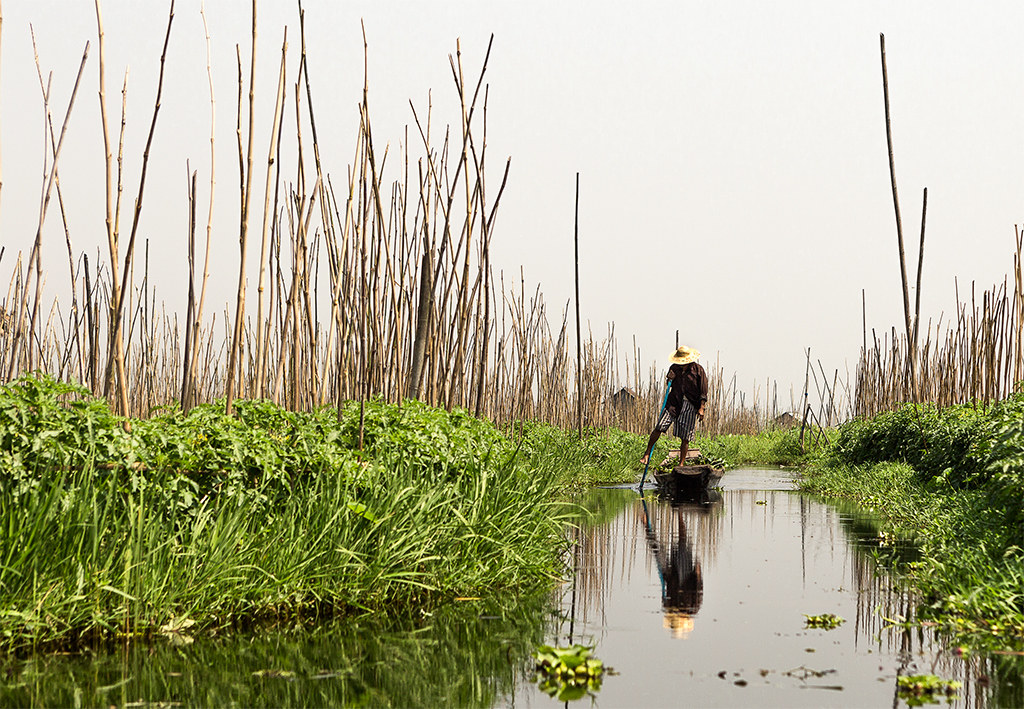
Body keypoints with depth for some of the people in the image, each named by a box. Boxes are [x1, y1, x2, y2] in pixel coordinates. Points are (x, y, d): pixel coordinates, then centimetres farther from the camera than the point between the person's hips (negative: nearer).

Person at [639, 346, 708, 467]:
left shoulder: (698, 370, -4)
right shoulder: (675, 368, 5)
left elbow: (703, 392, -3)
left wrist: (701, 408, -10)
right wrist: (670, 379, -3)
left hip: (690, 405, -2)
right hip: (674, 402, 2)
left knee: (685, 437, -1)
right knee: (659, 428, -10)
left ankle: (681, 464, 8)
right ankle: (647, 454, 2)